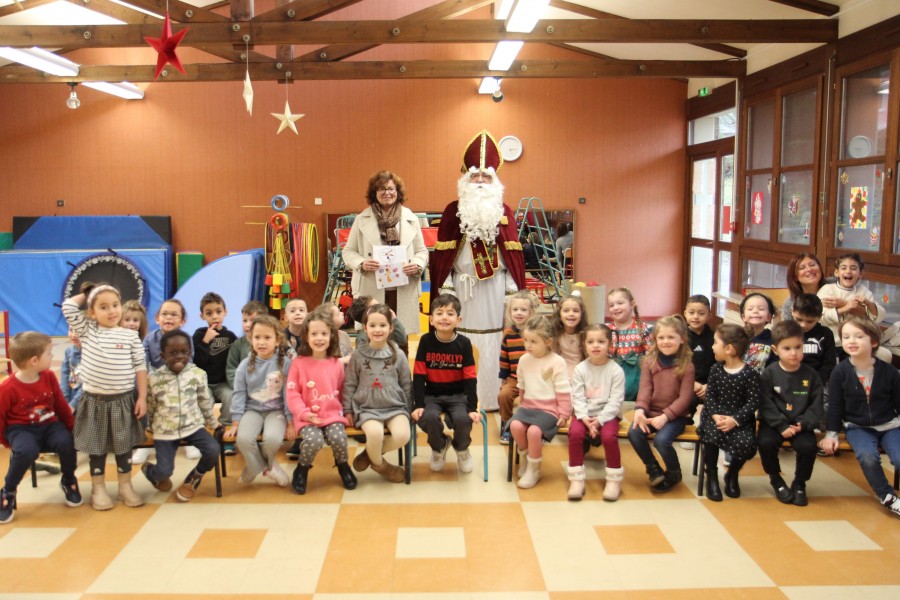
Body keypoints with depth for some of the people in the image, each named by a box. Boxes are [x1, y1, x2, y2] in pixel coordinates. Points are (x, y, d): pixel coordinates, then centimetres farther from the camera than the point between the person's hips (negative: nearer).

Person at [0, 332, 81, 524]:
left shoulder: (49, 377, -2)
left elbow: (61, 404, 8)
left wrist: (71, 426, 9)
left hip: (49, 425, 4)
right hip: (21, 429, -4)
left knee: (66, 442, -28)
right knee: (26, 451, -36)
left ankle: (69, 481, 3)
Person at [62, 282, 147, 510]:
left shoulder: (130, 336, -3)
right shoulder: (87, 331, -1)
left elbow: (140, 367, -2)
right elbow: (68, 306, -10)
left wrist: (142, 397, -5)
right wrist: (86, 294, 6)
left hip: (123, 400, 0)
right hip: (94, 400, 0)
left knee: (123, 445, 10)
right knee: (96, 446, 9)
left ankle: (125, 486, 23)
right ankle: (98, 489, 22)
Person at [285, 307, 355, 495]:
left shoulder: (337, 363, 7)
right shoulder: (298, 363, -1)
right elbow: (291, 393, -3)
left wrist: (345, 411, 2)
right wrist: (304, 413, -15)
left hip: (333, 414, 2)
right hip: (307, 417, -2)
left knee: (338, 438, -26)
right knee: (314, 440, -30)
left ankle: (342, 465, 10)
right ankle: (302, 469, 3)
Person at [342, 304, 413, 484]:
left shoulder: (398, 354, 3)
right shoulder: (358, 354, 0)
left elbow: (406, 384, 10)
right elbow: (349, 384, 6)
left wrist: (408, 410, 12)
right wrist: (347, 411, 4)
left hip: (395, 406, 2)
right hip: (367, 407, -1)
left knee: (402, 435, -26)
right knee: (375, 433, -32)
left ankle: (371, 454, 4)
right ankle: (380, 464, 3)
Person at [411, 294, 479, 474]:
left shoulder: (464, 343, -7)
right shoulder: (426, 341, -7)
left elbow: (470, 378, -6)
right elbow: (419, 375, -6)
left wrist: (472, 408, -12)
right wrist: (418, 404, -14)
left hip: (458, 395, 0)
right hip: (432, 394, 0)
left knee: (463, 419, -28)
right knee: (427, 418, -29)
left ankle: (462, 448, 11)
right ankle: (439, 446, 9)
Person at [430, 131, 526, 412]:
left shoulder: (505, 212, 7)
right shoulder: (453, 211, 3)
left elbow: (513, 253, 6)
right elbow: (442, 254, 1)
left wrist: (514, 288, 1)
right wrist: (445, 287, -5)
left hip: (495, 287, 1)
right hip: (463, 286, -1)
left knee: (493, 340, 4)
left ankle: (492, 396, 13)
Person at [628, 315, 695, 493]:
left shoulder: (686, 365, -7)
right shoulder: (649, 361, 3)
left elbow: (684, 398, -11)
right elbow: (645, 389, -3)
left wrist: (665, 416, -22)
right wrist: (640, 409, -23)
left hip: (675, 416, -3)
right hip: (651, 412, 3)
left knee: (661, 439, -29)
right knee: (634, 433, -24)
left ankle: (674, 473, 4)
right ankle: (653, 469, 3)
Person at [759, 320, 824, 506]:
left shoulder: (810, 374, 2)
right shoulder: (769, 373, -4)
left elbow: (816, 405, 1)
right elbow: (766, 404, -9)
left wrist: (803, 424, -14)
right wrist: (782, 426, -19)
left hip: (800, 424, 1)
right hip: (774, 422, -1)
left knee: (808, 446, -25)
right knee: (766, 443, -28)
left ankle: (799, 483, 3)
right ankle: (775, 478, 2)